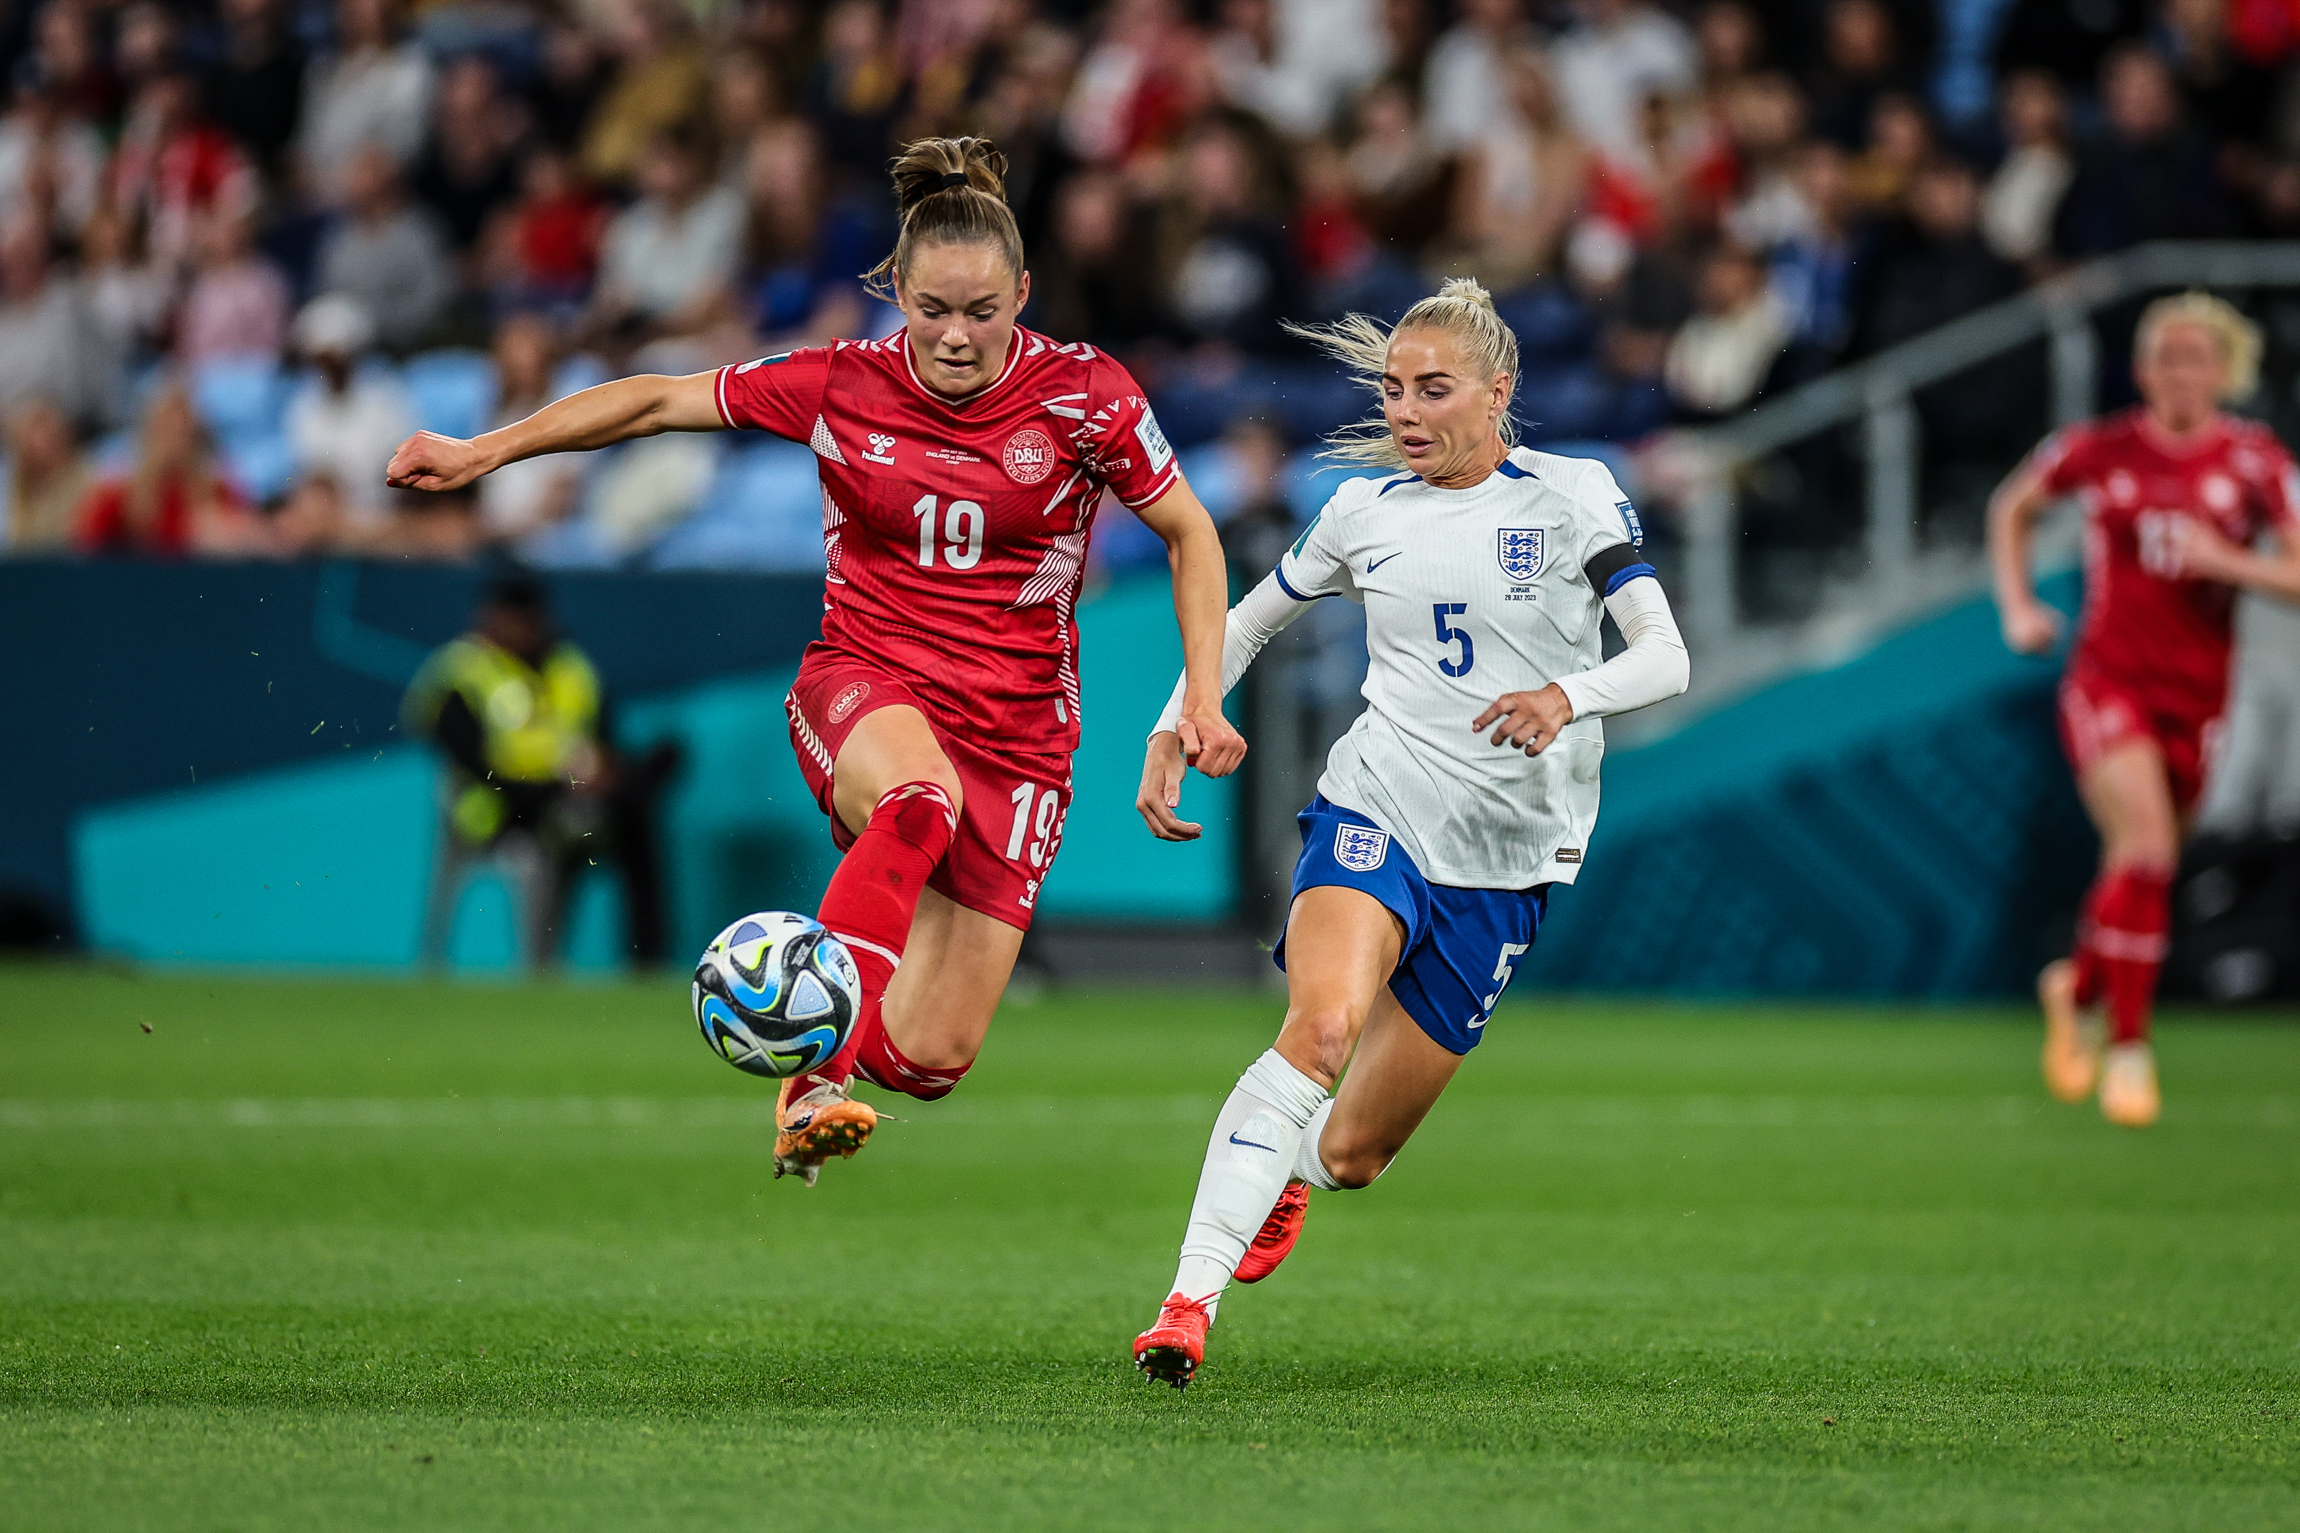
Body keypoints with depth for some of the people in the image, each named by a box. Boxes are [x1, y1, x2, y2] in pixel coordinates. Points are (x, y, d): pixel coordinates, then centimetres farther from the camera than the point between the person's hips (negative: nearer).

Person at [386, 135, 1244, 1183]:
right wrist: (483, 452, 3)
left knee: (930, 1059, -7)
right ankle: (820, 1065, -38)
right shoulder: (841, 385, -5)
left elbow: (1192, 536, 5)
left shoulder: (1084, 396, -7)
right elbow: (659, 400, 5)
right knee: (921, 798, -41)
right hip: (863, 690, -1)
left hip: (1016, 727, 1)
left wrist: (1203, 700, -4)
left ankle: (840, 1060, 29)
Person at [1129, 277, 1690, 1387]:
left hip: (1507, 860, 0)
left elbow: (1666, 657, -11)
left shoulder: (1573, 495, -2)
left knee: (1352, 1152, 5)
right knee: (1322, 1023, -32)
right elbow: (1249, 621, 22)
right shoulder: (1363, 511, 6)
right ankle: (1187, 1307, -34)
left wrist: (1569, 695, -31)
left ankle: (1290, 1171, 46)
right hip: (1373, 814, 0)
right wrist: (1173, 731, 8)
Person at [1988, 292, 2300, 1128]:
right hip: (2108, 677, -2)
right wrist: (2017, 607, 5)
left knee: (2141, 863, 11)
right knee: (2147, 847, -20)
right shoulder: (2100, 450, -2)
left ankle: (2078, 986, 43)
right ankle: (2128, 1047, -9)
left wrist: (2225, 561, -20)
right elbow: (2011, 510, 16)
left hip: (2197, 690, 2)